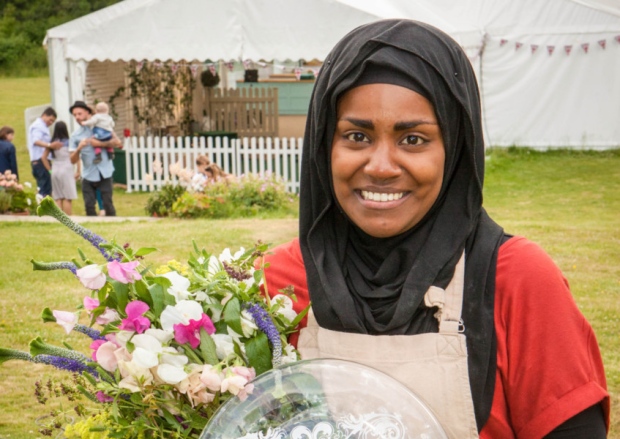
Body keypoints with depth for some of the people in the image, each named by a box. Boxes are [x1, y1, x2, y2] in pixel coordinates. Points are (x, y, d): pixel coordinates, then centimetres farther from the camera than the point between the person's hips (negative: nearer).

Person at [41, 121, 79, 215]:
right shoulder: (68, 142, -7)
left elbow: (43, 157, 6)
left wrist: (50, 169, 11)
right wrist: (78, 171, -6)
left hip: (55, 171, 4)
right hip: (67, 171, -4)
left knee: (58, 199, 8)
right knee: (68, 199, -2)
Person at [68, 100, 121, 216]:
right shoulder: (75, 136, 7)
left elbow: (117, 142, -3)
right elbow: (73, 160, 1)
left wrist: (100, 144, -13)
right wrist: (79, 148, -18)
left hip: (105, 173, -2)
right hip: (88, 176, 2)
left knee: (108, 204, -2)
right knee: (89, 206, -1)